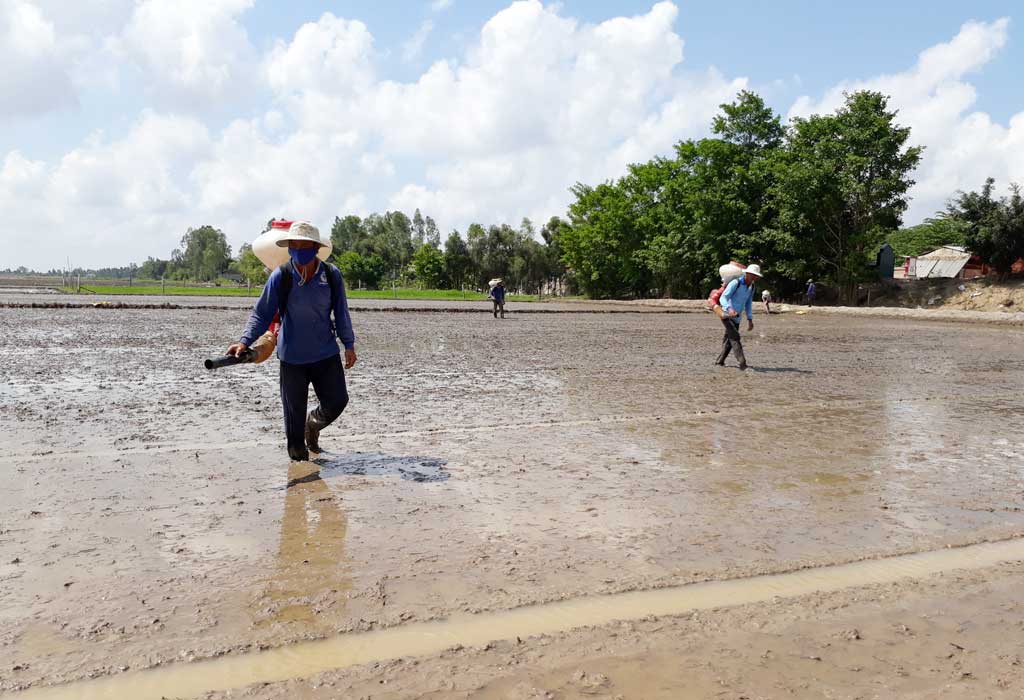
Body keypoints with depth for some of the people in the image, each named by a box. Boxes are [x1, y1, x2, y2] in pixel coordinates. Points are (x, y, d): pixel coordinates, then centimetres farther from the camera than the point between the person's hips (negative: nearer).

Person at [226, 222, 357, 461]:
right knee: (294, 410, 4)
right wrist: (244, 341, -20)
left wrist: (349, 344, 10)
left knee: (337, 401, 6)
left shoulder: (331, 275, -3)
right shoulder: (281, 276, -10)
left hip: (327, 353, 2)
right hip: (292, 356, -2)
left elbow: (341, 313, 8)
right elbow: (261, 313, -7)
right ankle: (297, 452, 25)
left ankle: (313, 425, 38)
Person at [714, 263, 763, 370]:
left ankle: (719, 361, 24)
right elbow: (723, 298, -23)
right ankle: (742, 363, -22)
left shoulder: (751, 287, 8)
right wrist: (729, 309, -41)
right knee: (735, 337, -16)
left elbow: (748, 304, 18)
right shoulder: (735, 283, -16)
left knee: (728, 340, 13)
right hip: (727, 315, -8)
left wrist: (750, 319, 13)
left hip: (736, 317, 8)